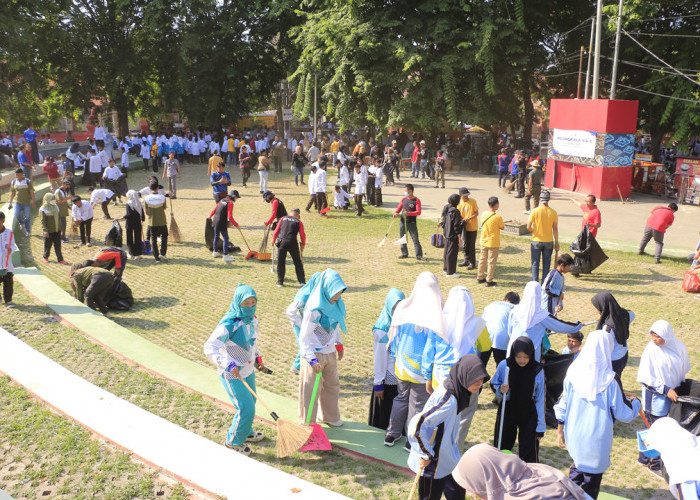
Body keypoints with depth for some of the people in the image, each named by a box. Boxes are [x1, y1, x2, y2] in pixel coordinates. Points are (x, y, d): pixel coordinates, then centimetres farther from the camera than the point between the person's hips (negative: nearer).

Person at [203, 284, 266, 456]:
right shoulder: (228, 325, -29)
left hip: (248, 370, 8)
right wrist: (229, 365, -42)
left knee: (250, 402, 24)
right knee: (246, 409, -5)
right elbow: (209, 348, -33)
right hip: (232, 375, -8)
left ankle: (246, 432, 50)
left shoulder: (252, 319, -3)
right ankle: (233, 441, 19)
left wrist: (257, 357, 16)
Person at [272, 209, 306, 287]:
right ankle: (302, 281, 12)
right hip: (293, 242, -1)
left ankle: (280, 281, 17)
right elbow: (302, 235, 8)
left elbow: (276, 231, 16)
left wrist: (273, 241, 25)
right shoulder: (299, 222, 12)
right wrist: (303, 245, 19)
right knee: (298, 262, 11)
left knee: (280, 263, 14)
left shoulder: (283, 219, 17)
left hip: (282, 242, 1)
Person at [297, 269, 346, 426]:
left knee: (332, 384, 20)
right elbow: (304, 338, -21)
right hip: (314, 354, -8)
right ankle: (307, 422, 21)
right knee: (311, 389, 3)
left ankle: (330, 416, 40)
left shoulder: (335, 305, -2)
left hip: (330, 353, 8)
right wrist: (312, 360, -24)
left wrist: (339, 345, 23)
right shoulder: (313, 310, -24)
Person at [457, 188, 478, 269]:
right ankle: (467, 261, 27)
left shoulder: (473, 201, -9)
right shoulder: (459, 203, 2)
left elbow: (476, 213, -8)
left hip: (472, 227, -4)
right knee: (465, 244, 13)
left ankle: (472, 263, 6)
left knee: (471, 245, -2)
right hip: (464, 227, 4)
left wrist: (469, 219, -22)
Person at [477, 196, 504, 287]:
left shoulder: (483, 215, -4)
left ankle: (480, 277, 27)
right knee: (491, 262, 4)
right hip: (493, 243, -5)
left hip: (484, 242, 5)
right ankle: (489, 281, 9)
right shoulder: (498, 217, -20)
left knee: (482, 260, 17)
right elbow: (502, 227, -6)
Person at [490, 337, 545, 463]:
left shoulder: (537, 371, -12)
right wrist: (500, 390, -21)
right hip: (507, 412, 2)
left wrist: (540, 426, -5)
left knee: (529, 455, -2)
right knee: (501, 447, 14)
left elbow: (540, 400, -6)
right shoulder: (504, 366, -11)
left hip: (528, 415, -1)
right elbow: (494, 385, 4)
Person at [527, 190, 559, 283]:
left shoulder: (535, 211, -11)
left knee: (535, 263, 7)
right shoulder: (553, 212, -5)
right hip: (548, 241, 2)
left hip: (536, 240, -2)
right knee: (546, 264, 11)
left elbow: (528, 227, -12)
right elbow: (555, 229, -2)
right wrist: (556, 243, 5)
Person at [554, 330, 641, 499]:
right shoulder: (611, 380, -19)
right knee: (592, 477, 14)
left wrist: (560, 431, 11)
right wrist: (636, 404, 11)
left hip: (574, 436, 4)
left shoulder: (573, 373, -8)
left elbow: (562, 405, -1)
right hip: (597, 439, -4)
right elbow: (624, 413, -10)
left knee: (577, 467, 27)